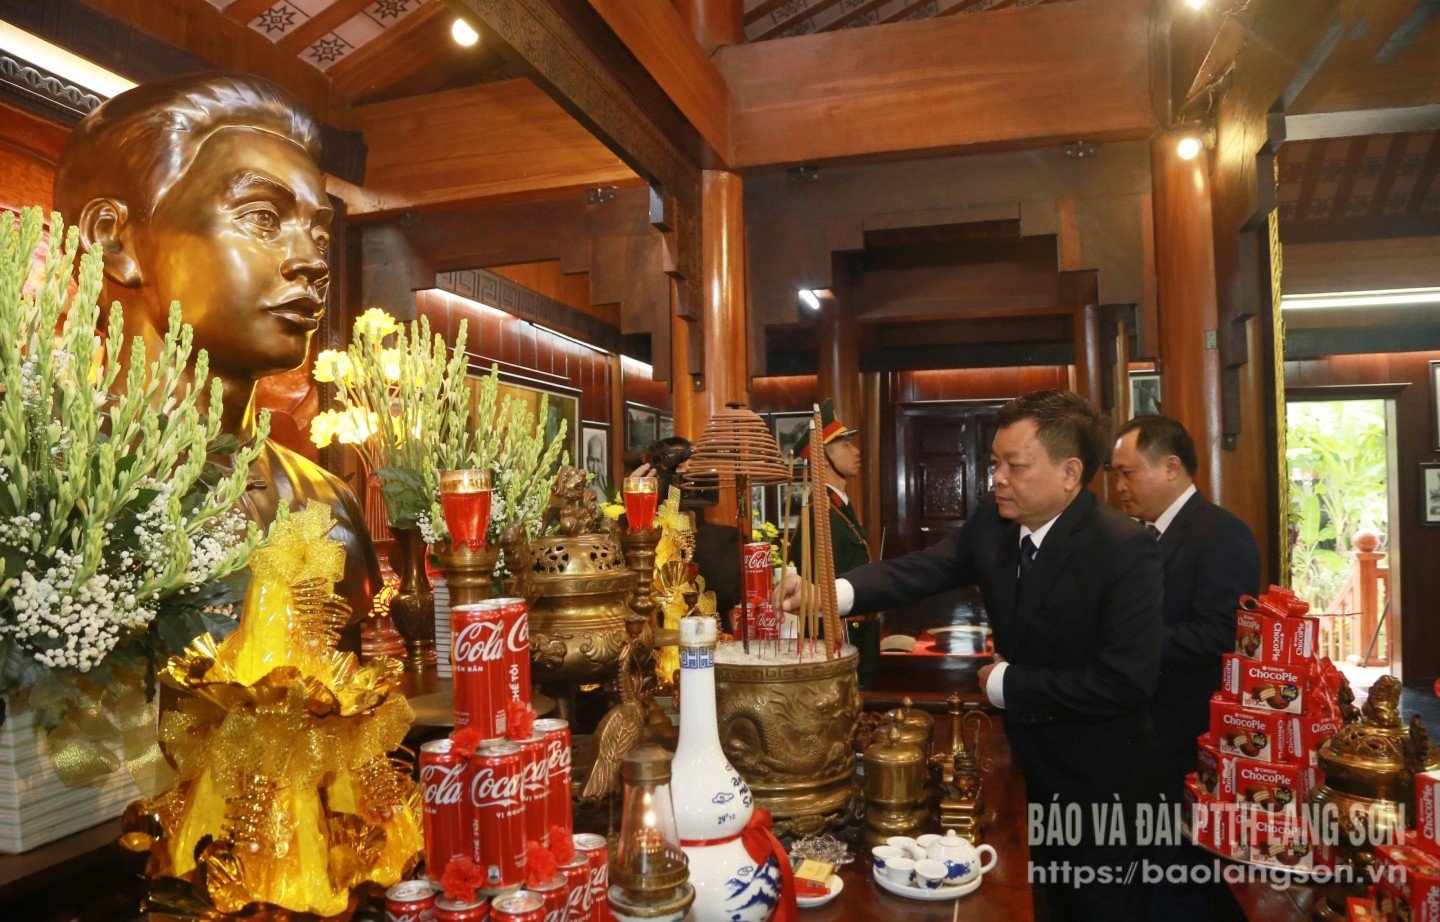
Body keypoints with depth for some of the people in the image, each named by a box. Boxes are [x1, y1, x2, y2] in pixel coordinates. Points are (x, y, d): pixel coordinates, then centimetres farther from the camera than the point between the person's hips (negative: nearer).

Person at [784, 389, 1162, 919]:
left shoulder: (1124, 550, -25)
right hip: (1030, 766, 6)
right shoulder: (993, 523, -6)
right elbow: (919, 572, -16)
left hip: (1098, 781, -6)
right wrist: (835, 592, -34)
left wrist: (1007, 684, -22)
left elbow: (1128, 681, -29)